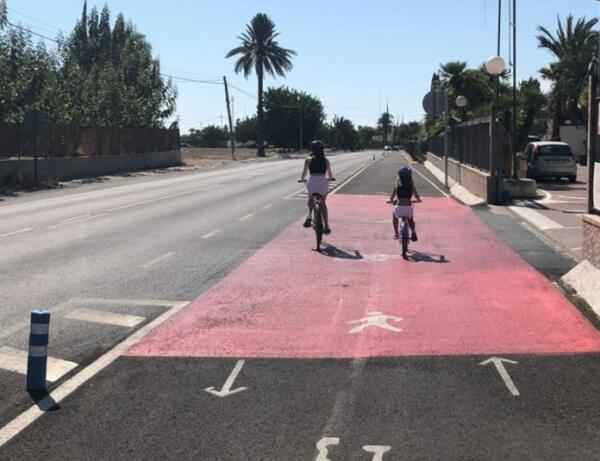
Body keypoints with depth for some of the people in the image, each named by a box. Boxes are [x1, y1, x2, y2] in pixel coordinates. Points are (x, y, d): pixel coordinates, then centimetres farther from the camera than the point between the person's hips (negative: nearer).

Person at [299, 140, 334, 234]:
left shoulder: (308, 160, 4)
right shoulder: (325, 161, 9)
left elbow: (304, 173, 6)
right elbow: (330, 175, 16)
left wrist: (302, 179, 28)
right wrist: (329, 178, 39)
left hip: (312, 183, -1)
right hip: (323, 183, 1)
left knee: (311, 200, 29)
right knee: (323, 204, 22)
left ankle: (309, 216, 2)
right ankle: (327, 226, 18)